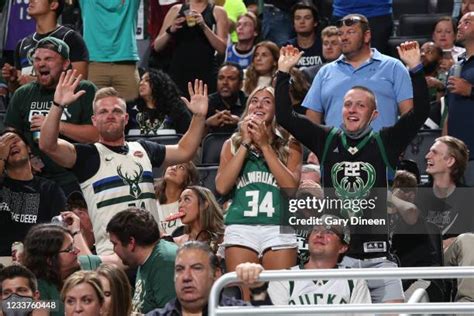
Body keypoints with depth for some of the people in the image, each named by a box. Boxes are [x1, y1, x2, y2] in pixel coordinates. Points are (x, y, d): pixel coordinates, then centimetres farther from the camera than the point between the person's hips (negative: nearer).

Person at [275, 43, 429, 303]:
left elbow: (420, 113, -4)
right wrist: (284, 73, 3)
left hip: (377, 255, -1)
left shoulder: (384, 143, 5)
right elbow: (285, 117, 7)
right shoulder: (327, 141, 10)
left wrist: (415, 69, -12)